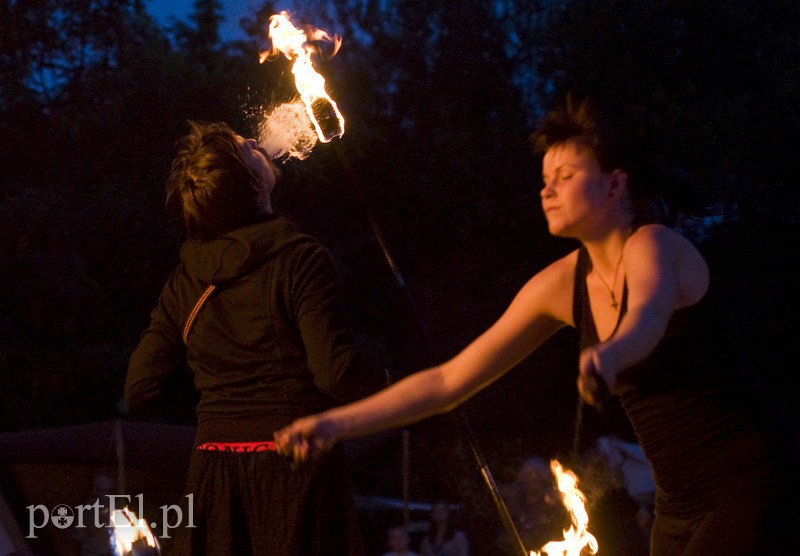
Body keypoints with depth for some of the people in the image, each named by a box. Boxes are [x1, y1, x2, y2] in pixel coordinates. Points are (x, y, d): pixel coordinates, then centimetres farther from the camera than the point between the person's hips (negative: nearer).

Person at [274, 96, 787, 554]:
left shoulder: (655, 246, -14)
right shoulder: (563, 284, 5)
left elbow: (648, 318, -38)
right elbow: (449, 382, 7)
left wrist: (609, 355, -61)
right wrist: (337, 424, 0)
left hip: (740, 494, -7)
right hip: (678, 509, 7)